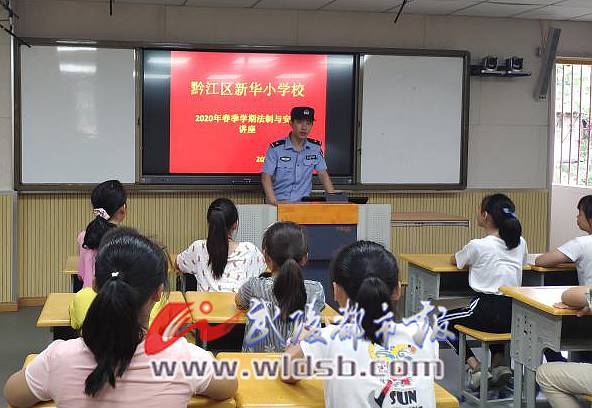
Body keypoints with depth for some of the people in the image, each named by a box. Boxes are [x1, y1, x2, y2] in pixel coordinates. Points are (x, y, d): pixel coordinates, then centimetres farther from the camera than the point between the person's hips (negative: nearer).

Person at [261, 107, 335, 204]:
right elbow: (266, 176, -7)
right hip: (279, 203, -2)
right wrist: (274, 201, -22)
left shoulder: (315, 147, 7)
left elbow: (323, 174, 9)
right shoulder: (276, 148, -4)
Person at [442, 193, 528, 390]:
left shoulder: (478, 245, -10)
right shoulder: (520, 243, 5)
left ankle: (474, 366, 5)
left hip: (488, 311, -6)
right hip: (514, 315, 6)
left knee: (444, 321, 20)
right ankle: (499, 362, 20)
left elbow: (455, 261, 10)